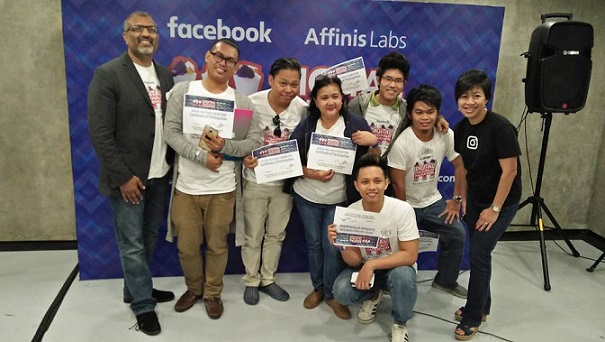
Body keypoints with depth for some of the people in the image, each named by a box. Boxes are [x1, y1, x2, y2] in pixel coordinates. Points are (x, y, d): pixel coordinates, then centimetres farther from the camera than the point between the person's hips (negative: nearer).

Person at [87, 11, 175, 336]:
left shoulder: (165, 75, 8)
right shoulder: (107, 74, -10)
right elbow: (100, 133, -14)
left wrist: (171, 164, 2)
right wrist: (123, 177, -16)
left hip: (159, 175, 6)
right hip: (128, 177, -6)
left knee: (148, 239, 17)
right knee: (132, 244, 5)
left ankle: (136, 289, 36)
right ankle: (143, 304, 21)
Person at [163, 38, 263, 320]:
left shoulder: (242, 102, -1)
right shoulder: (182, 91, -1)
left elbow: (255, 141, -4)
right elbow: (171, 133, -7)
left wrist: (225, 147, -20)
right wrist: (201, 156, -18)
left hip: (222, 188, 0)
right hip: (186, 186, 1)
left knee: (217, 245, 13)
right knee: (187, 246, 12)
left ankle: (213, 293, 34)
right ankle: (193, 288, 38)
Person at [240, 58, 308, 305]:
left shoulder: (302, 108, -9)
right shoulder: (252, 103, -15)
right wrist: (244, 158, -23)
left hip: (285, 181, 3)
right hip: (256, 180, -2)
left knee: (276, 234, 16)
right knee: (253, 236, 11)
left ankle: (267, 279, 36)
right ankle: (251, 281, 32)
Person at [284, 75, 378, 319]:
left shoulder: (355, 123, -9)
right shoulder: (306, 126, -5)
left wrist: (373, 141, -26)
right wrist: (311, 174, -20)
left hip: (340, 200, -2)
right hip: (307, 197, 2)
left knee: (333, 247, 2)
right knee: (314, 244, 15)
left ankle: (332, 294, 24)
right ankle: (318, 288, 35)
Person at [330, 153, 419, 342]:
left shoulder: (402, 210, -25)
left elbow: (410, 256, -22)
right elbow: (354, 261, -12)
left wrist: (372, 265, -32)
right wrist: (341, 246, -35)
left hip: (397, 267, -2)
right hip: (365, 268, 2)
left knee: (403, 276, -36)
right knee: (341, 292, -24)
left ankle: (400, 324, -2)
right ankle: (372, 296, 14)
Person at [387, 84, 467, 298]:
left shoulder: (447, 136, -10)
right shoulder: (401, 143, -23)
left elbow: (459, 166, 3)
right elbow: (398, 184, -17)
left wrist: (456, 199, 1)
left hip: (432, 201, 5)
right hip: (407, 204, -4)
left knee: (457, 233, -5)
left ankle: (446, 280, 19)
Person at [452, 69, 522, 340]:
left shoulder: (500, 127, -23)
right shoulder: (461, 128, -3)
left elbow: (510, 171, -21)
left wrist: (495, 209, -17)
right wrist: (463, 199, 7)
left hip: (501, 202, -6)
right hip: (475, 199, 6)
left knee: (479, 255, -4)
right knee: (476, 253, 14)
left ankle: (473, 318, 13)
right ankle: (481, 306, 33)